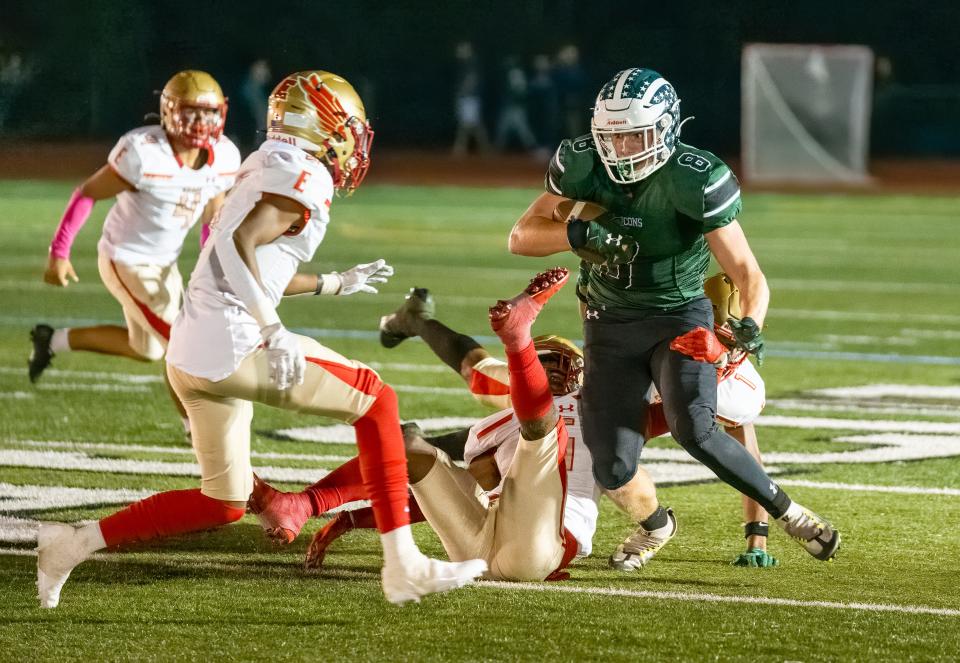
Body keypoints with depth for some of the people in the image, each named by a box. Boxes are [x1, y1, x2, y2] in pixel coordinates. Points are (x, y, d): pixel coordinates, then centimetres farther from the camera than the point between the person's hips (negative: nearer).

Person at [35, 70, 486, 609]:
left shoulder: (269, 170, 20)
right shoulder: (305, 178, -9)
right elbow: (237, 245, -24)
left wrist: (334, 284, 40)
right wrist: (275, 332, -26)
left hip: (193, 356, 9)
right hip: (231, 346, -9)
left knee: (223, 504, 20)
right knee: (377, 401, 1)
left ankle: (75, 545, 17)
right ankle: (403, 566, -1)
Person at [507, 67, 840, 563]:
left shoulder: (694, 182, -23)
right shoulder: (583, 166, -12)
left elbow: (746, 272, -23)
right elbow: (521, 237, -9)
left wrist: (750, 324, -45)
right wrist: (577, 234, -29)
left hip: (679, 316, -3)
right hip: (610, 323, 3)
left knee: (694, 431, -27)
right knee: (613, 469, -5)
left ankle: (789, 514, -6)